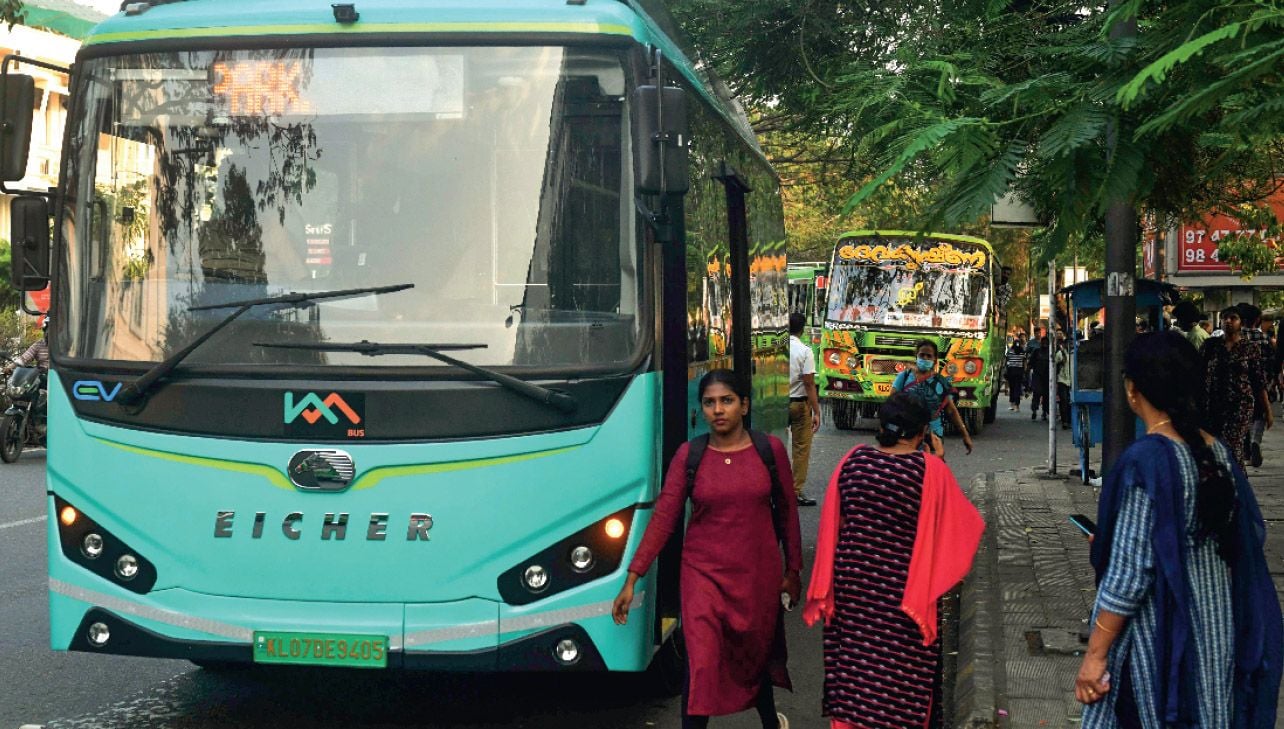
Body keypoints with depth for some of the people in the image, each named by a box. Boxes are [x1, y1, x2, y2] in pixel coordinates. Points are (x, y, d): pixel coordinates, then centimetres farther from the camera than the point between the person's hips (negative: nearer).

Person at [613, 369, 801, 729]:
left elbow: (787, 512, 6)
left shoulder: (770, 450, -3)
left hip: (758, 574, 1)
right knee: (701, 665, -11)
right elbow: (662, 519, -6)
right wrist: (631, 580, -10)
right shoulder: (689, 456, -4)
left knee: (756, 655, 19)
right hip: (704, 574, -1)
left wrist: (793, 569, 9)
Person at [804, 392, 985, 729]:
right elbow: (966, 523, -1)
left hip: (851, 583, 3)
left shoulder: (853, 460, -4)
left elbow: (831, 525, 3)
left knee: (851, 666, 14)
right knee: (901, 675, 8)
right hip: (902, 590, -3)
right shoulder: (931, 470, -12)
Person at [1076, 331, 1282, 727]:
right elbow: (1252, 534, 10)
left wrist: (1095, 655, -14)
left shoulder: (1145, 460, -20)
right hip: (1217, 628, 7)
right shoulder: (1218, 452, 0)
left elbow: (1128, 573, -22)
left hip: (1158, 638, -7)